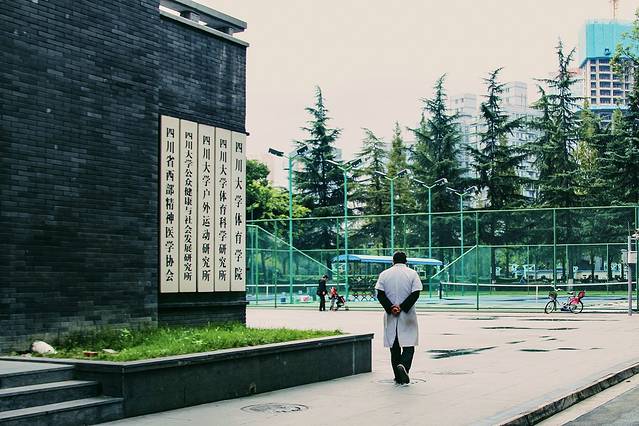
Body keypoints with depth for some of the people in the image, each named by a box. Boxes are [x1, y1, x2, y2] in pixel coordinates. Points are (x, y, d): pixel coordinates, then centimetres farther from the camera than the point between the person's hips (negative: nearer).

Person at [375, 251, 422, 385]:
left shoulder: (384, 274, 4)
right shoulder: (412, 274, -1)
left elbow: (380, 294, -5)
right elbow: (415, 294, -10)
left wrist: (390, 308, -9)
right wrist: (402, 307, -11)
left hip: (390, 316, 2)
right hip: (408, 316, -2)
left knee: (394, 346, 9)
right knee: (409, 345, 2)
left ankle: (398, 377, 13)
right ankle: (403, 365, -25)